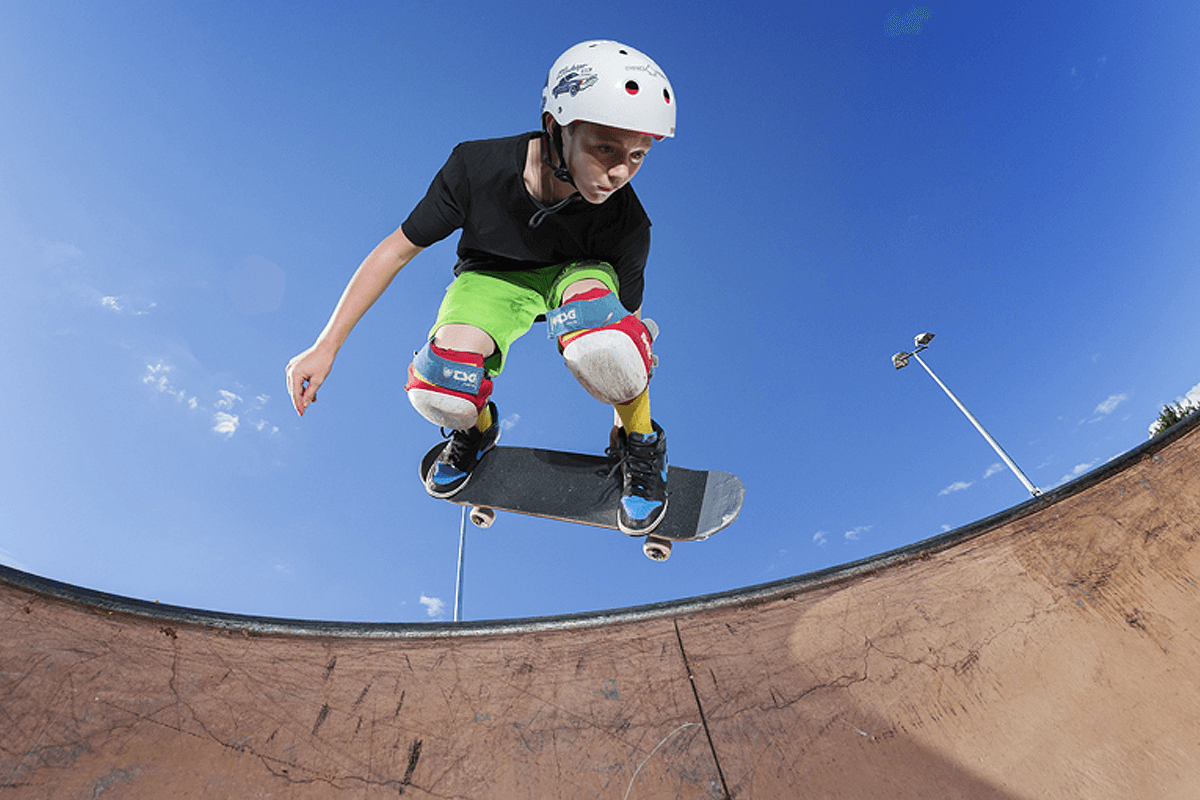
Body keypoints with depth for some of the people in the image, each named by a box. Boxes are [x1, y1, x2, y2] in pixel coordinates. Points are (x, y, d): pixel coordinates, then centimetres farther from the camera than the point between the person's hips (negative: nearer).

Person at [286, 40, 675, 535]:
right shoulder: (478, 167, -28)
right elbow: (397, 250, -15)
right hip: (493, 276, 2)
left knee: (597, 345, -42)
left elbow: (626, 329, -12)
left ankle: (640, 443, -9)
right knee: (439, 389, -30)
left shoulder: (628, 226, -28)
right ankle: (476, 429, 9)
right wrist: (325, 347, -13)